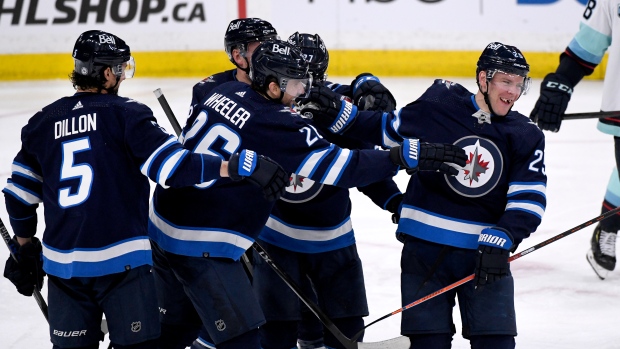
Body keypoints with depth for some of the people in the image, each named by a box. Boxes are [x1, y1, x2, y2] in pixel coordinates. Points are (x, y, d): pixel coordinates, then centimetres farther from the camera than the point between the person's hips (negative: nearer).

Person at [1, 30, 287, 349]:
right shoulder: (125, 114, -7)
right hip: (120, 262, -5)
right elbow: (173, 166, -18)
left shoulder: (42, 122, 8)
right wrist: (236, 167, -19)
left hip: (61, 263, 5)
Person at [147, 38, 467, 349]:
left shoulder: (227, 91, 3)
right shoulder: (275, 124, -22)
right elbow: (337, 165, -27)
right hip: (199, 244, -9)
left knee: (180, 318, 26)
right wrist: (407, 156, -27)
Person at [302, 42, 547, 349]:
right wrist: (335, 114, -2)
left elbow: (529, 200, -6)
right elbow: (386, 130, 10)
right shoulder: (438, 107, -3)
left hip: (485, 254, 1)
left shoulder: (526, 137, 1)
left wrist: (501, 240, -21)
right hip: (425, 249, -1)